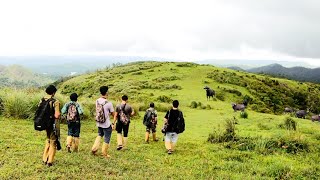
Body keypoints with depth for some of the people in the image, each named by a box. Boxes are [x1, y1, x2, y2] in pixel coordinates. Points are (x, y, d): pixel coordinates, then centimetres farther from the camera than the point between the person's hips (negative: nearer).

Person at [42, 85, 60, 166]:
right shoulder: (55, 102, -17)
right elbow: (57, 115, -21)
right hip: (53, 124, -6)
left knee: (48, 140, 23)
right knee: (53, 142, 7)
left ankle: (45, 159, 26)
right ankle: (49, 161, 9)